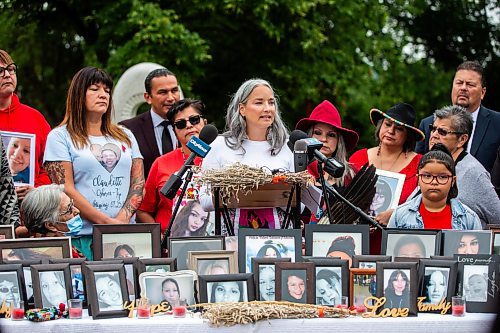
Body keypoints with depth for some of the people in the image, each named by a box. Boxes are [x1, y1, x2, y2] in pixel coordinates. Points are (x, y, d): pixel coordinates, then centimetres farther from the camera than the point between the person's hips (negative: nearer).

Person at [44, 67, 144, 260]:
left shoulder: (125, 137, 19)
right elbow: (66, 190, -5)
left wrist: (122, 220, -8)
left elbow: (139, 183, 11)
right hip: (82, 237, -4)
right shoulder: (60, 137, 4)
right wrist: (107, 222, -13)